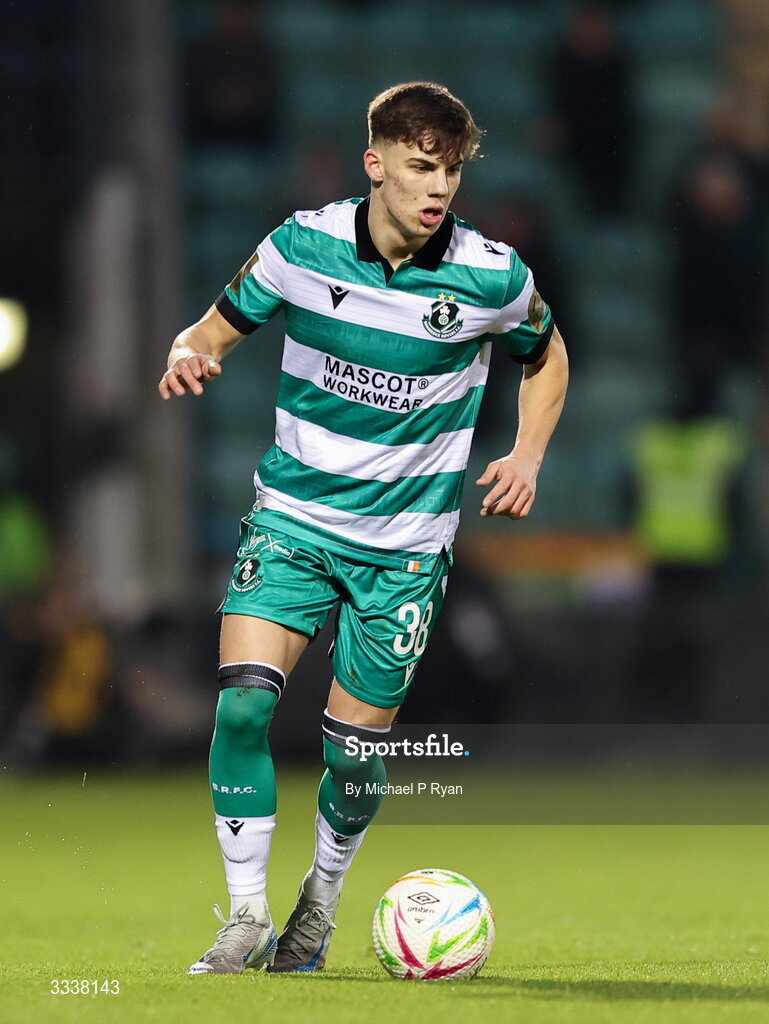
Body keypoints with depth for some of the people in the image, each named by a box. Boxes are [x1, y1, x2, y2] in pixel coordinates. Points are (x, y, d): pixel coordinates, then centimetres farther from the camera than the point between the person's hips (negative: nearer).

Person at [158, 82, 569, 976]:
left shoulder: (492, 275, -8)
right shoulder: (303, 244, -8)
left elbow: (544, 356, 13)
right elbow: (219, 325, 6)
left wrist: (528, 456, -1)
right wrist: (192, 354, -17)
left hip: (405, 543, 0)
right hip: (293, 515, 0)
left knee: (354, 749, 1)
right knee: (242, 700, -20)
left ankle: (322, 898, 32)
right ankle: (247, 915, -7)